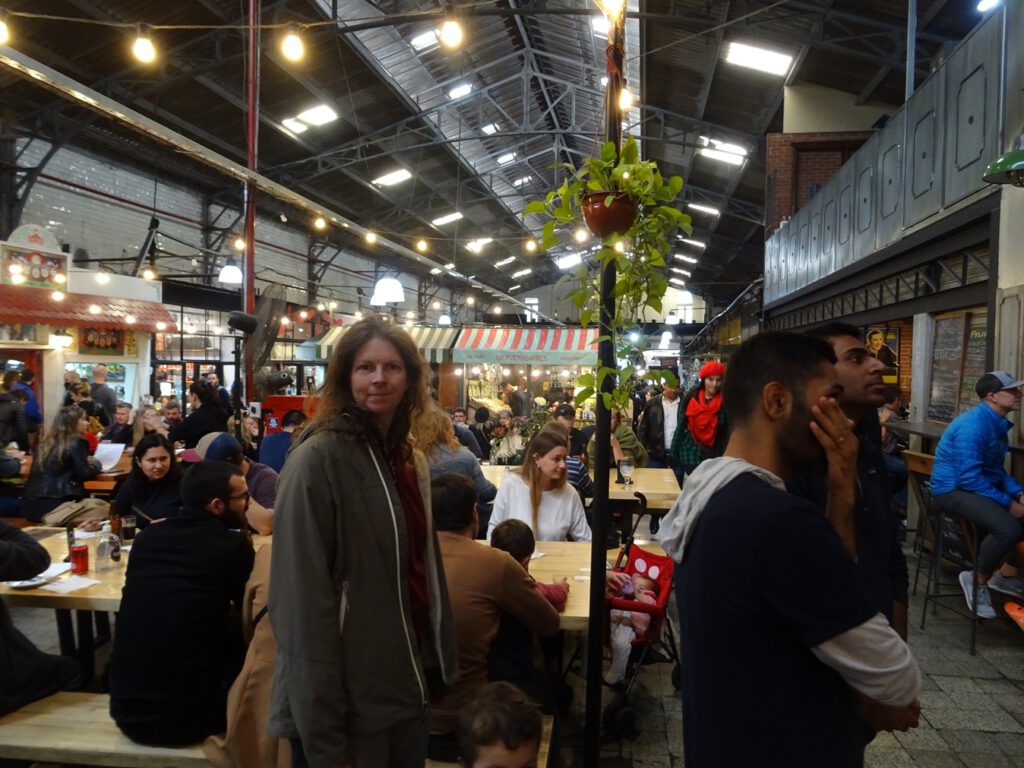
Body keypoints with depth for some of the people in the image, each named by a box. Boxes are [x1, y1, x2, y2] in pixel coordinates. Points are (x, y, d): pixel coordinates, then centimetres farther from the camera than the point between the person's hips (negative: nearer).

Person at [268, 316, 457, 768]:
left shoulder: (410, 462, 7)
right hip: (348, 701, -7)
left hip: (408, 685, 7)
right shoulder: (317, 459, -17)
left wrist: (439, 666, 11)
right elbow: (303, 602, -20)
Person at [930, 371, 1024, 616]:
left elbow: (996, 470, 17)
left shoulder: (997, 423, 9)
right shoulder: (973, 426, -22)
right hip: (953, 490, -11)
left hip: (979, 486, 11)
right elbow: (969, 479, -25)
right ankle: (977, 580, -5)